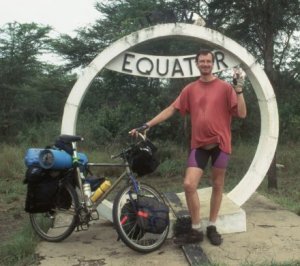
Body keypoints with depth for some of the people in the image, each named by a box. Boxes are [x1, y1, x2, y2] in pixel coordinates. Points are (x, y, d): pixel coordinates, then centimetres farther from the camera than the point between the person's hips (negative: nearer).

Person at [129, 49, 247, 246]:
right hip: (199, 144, 2)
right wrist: (146, 125, 1)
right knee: (189, 185, -8)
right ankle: (196, 230, 6)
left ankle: (212, 228, 23)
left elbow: (242, 114, -5)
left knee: (217, 185, 8)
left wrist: (239, 90, -17)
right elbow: (171, 109, 6)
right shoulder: (190, 89, 6)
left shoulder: (225, 87, -2)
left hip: (220, 142, -2)